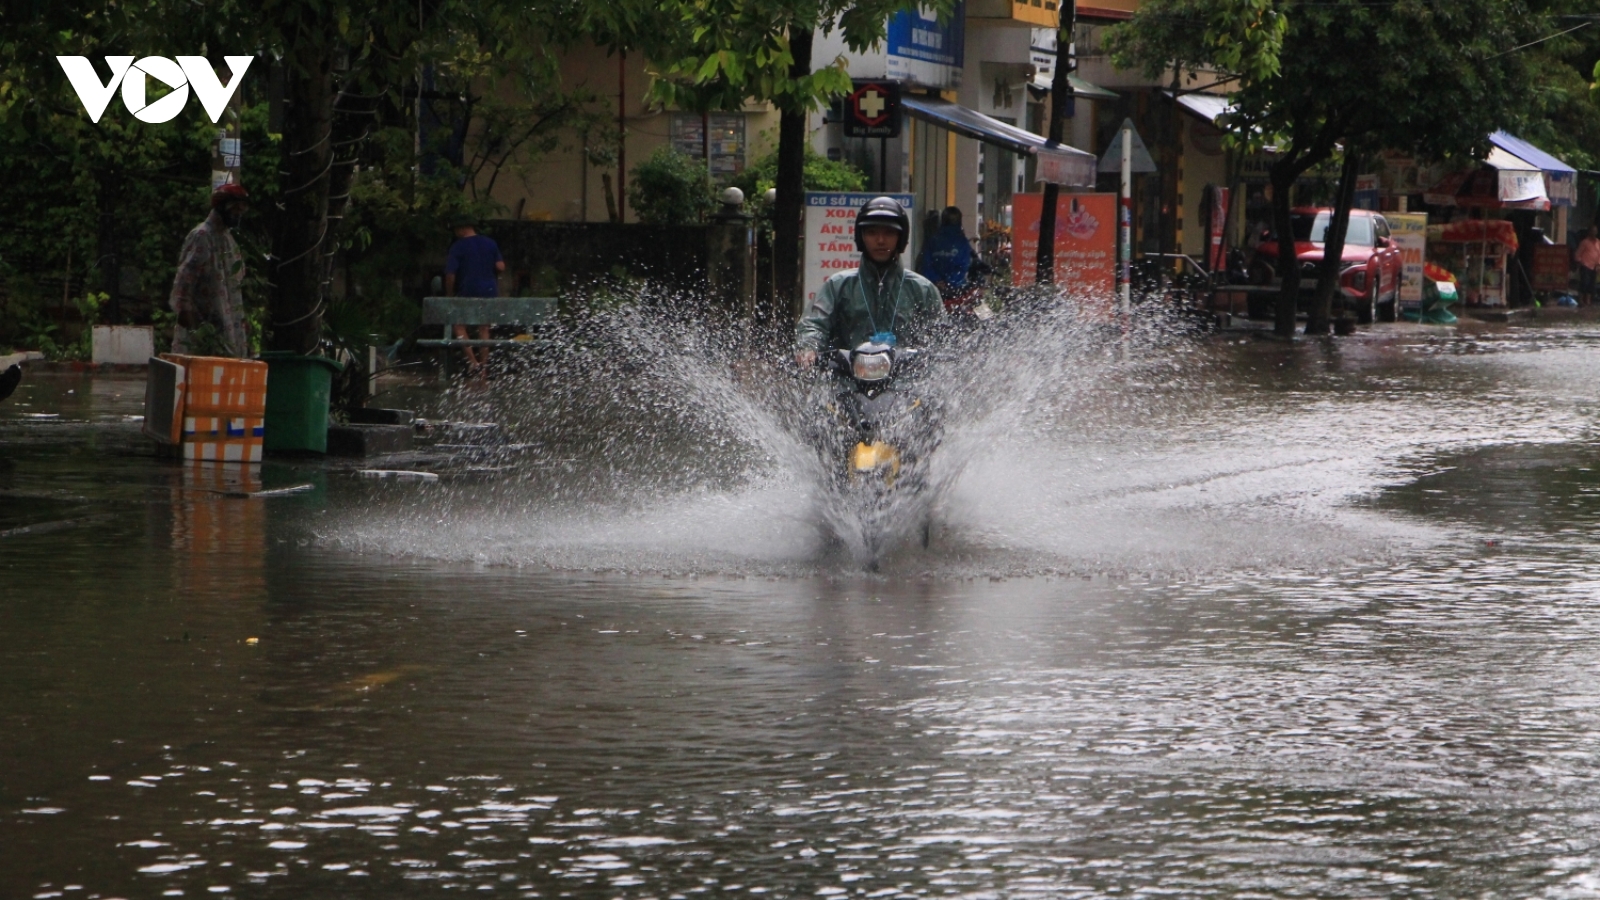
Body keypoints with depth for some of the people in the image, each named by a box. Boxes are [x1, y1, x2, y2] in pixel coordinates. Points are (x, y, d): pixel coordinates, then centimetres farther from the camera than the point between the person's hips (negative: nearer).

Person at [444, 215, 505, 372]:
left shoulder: (458, 247, -6)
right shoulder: (491, 244, 5)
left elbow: (450, 274, -10)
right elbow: (500, 267, 0)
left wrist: (449, 294, 2)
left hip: (468, 291, -4)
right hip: (489, 290, 4)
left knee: (460, 326, 8)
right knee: (484, 328, 14)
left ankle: (472, 361, -6)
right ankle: (484, 363, 14)